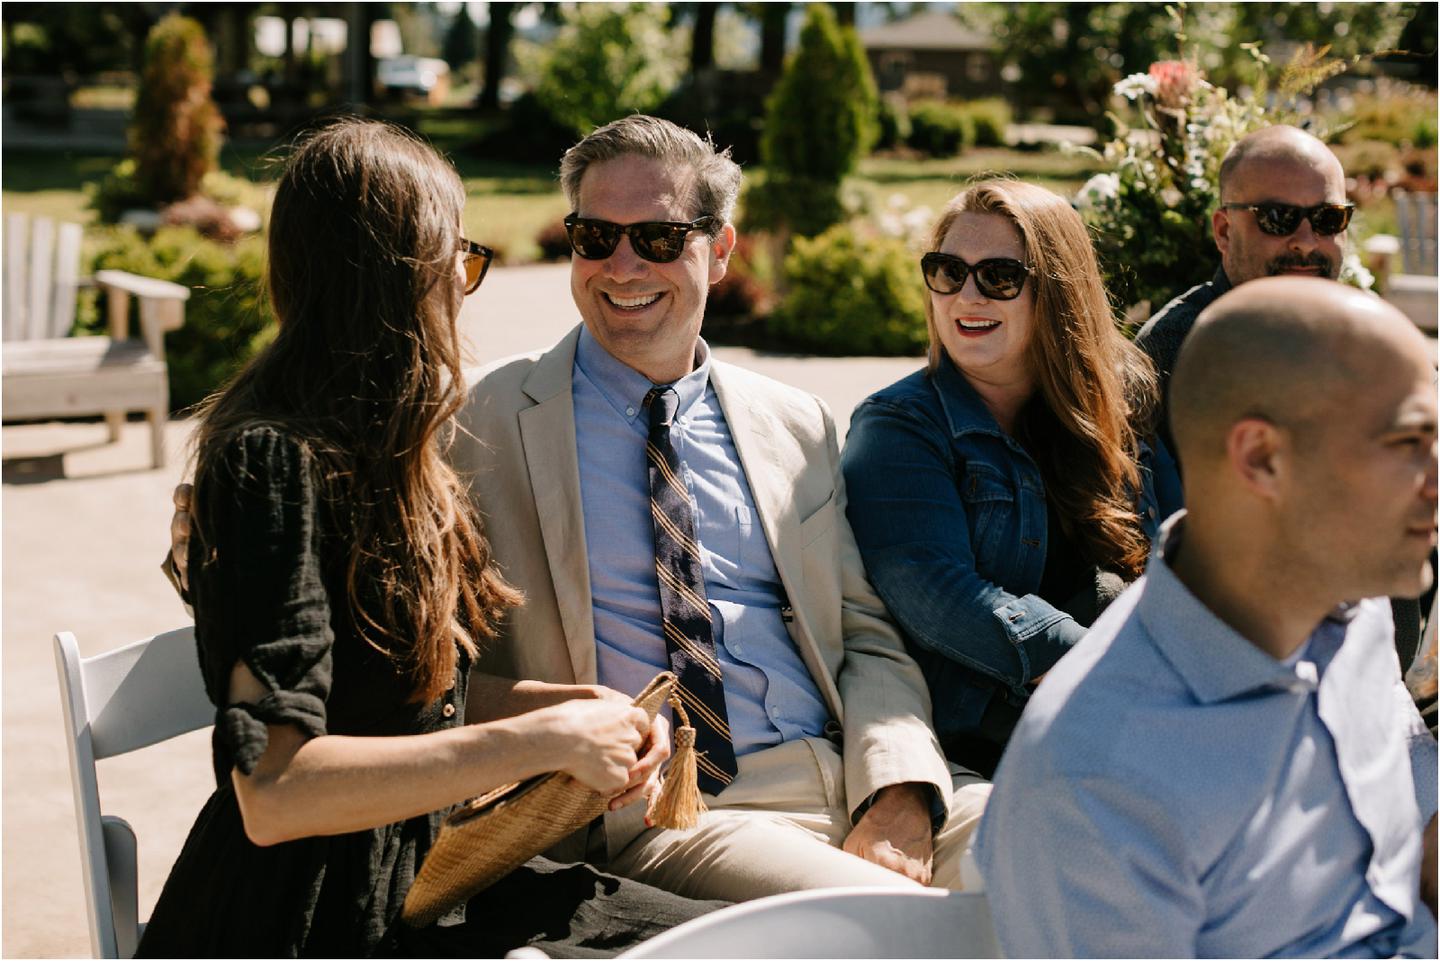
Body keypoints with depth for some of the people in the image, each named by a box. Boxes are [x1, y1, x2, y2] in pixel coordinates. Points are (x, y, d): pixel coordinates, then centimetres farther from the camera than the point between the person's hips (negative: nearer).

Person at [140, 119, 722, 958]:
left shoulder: (380, 452, 12)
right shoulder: (274, 462, -18)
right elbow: (271, 790, -26)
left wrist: (576, 705, -1)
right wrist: (543, 741, -23)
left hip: (421, 880, 9)